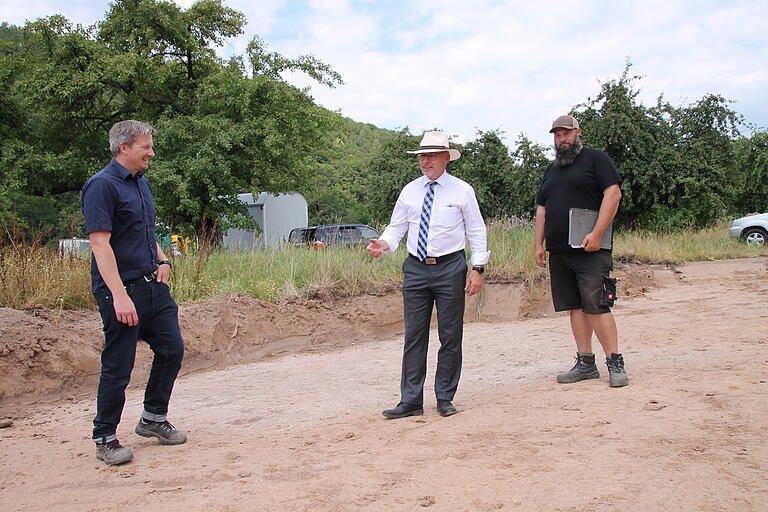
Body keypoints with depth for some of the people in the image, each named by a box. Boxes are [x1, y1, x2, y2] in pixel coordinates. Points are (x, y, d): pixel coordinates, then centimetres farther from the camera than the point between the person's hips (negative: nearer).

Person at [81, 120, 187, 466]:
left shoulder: (141, 183, 15)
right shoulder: (102, 185, -12)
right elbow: (100, 243, -20)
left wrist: (161, 260, 11)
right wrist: (119, 295, -26)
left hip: (153, 285, 9)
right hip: (121, 290, -8)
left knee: (172, 349, 12)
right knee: (118, 366, -1)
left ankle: (153, 418, 28)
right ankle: (105, 438, 14)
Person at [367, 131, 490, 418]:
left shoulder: (462, 191, 1)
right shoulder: (409, 191, 9)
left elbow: (476, 231, 2)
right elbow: (397, 226, 11)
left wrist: (477, 269, -6)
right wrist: (384, 244, -11)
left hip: (450, 268, -2)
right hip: (416, 268, 3)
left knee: (450, 336, 4)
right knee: (414, 336, 3)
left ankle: (445, 398, 16)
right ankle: (411, 401, 9)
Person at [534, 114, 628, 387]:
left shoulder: (596, 158, 2)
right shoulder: (551, 170, 22)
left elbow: (613, 194, -9)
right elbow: (542, 209, 23)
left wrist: (596, 234, -18)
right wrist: (539, 244, 13)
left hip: (590, 249, -7)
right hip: (559, 251, 7)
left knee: (597, 306, -11)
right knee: (575, 307, 7)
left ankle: (615, 363, -4)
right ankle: (585, 363, 12)